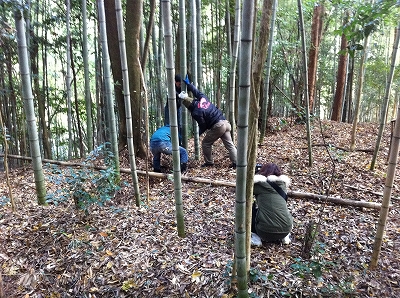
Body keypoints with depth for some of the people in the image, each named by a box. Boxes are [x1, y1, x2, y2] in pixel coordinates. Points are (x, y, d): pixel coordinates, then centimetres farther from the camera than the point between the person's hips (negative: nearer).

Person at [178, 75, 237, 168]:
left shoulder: (196, 113, -10)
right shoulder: (203, 98, 8)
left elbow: (203, 126, -5)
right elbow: (197, 92, 28)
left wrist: (198, 133, 14)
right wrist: (189, 84, 37)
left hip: (217, 126, -7)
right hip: (225, 122, 8)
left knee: (206, 143, 11)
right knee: (229, 144, 7)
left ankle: (209, 162, 17)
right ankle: (235, 162, 4)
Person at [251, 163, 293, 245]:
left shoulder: (259, 183, -3)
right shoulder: (282, 184, 8)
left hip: (265, 231, -4)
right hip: (286, 230, 5)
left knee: (251, 208, 19)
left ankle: (255, 237, 12)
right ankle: (284, 236, 17)